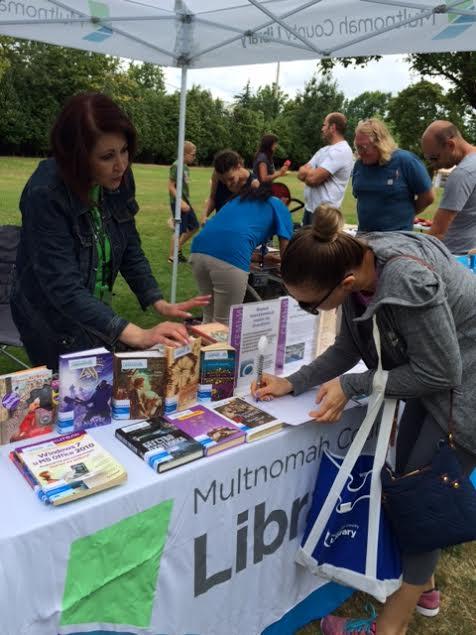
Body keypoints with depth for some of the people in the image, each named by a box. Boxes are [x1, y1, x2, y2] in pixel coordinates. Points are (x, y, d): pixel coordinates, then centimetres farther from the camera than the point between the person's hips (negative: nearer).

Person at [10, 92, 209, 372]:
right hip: (54, 321, -5)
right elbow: (64, 288, -34)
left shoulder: (119, 180, -11)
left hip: (96, 312, 6)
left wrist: (160, 304, -14)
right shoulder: (45, 194, -29)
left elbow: (130, 251, -1)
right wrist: (136, 335, -42)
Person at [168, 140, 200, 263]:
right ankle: (172, 256, 10)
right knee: (180, 230, -4)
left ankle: (178, 248, 26)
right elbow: (171, 187, -19)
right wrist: (181, 202, -24)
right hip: (178, 203, -9)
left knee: (194, 226, 14)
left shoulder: (186, 167, 11)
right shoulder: (176, 166, -15)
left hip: (186, 202, 9)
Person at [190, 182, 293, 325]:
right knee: (224, 322, 7)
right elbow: (286, 251, 18)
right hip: (231, 256, -6)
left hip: (199, 250, 6)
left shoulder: (240, 198, 37)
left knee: (209, 318, 21)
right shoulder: (279, 207, 21)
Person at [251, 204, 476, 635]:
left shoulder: (406, 281, -37)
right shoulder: (353, 262, -13)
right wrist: (293, 383, -9)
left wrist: (351, 386, -22)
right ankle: (421, 584, 39)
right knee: (406, 478, 16)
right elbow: (349, 348, -1)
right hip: (436, 374, 8)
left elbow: (439, 372, -25)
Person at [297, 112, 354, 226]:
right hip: (309, 208, 9)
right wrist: (311, 172, -11)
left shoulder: (341, 151, -14)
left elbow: (313, 178, -21)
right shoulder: (324, 150, 16)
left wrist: (306, 171, 0)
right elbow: (301, 174, 10)